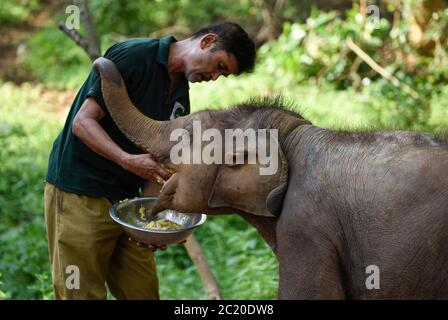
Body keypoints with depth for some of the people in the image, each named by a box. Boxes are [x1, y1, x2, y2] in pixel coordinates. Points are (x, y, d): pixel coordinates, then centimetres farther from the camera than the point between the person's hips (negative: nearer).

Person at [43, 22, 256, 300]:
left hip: (127, 198, 8)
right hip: (79, 194, -8)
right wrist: (127, 160, -31)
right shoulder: (133, 55, -14)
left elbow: (155, 162, 8)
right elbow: (83, 122, -18)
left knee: (145, 291, 8)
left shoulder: (180, 99, 11)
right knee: (84, 294, -3)